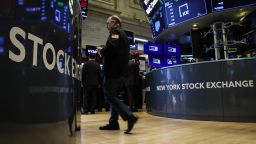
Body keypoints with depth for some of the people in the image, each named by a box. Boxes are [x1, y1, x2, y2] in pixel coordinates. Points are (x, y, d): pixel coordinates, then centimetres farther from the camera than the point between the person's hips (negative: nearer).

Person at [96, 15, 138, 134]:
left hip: (113, 70, -10)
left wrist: (101, 51, -5)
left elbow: (111, 47, -23)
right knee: (113, 95, 12)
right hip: (121, 70, 10)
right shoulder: (123, 34, 24)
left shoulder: (115, 32, -5)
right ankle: (113, 122, 14)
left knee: (109, 95, -8)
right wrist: (104, 52, 14)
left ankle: (129, 117, -17)